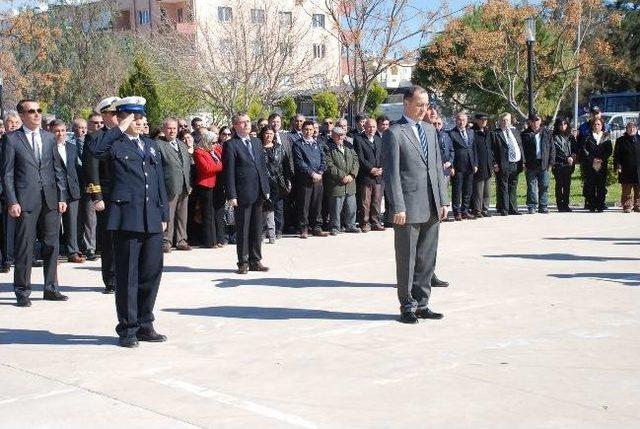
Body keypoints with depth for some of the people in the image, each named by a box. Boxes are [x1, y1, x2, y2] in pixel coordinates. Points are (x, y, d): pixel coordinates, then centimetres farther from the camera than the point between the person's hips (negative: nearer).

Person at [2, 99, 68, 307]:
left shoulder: (49, 138, 13)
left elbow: (58, 169, 13)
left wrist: (62, 196, 6)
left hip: (50, 200, 4)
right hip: (25, 201, -4)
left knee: (52, 245, 8)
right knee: (24, 247, 0)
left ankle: (51, 288, 18)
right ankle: (22, 292, 9)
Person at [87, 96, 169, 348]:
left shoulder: (151, 145, 18)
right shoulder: (115, 144, -1)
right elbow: (94, 148, -25)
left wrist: (164, 214, 14)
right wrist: (119, 130, -14)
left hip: (152, 220, 6)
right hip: (127, 218, -6)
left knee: (152, 273, 9)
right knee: (127, 276, 1)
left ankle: (144, 325, 21)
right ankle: (127, 329, 10)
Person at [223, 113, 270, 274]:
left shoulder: (257, 142, 15)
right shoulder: (230, 145, -5)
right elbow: (228, 172, -9)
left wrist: (266, 188, 12)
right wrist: (231, 195, -14)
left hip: (258, 194, 6)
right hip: (242, 194, -6)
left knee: (257, 229, 11)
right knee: (242, 229, 1)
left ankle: (255, 261, 20)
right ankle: (243, 262, 9)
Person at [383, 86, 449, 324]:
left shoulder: (430, 130, 16)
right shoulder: (394, 134, -6)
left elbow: (438, 167, 17)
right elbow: (392, 174, -10)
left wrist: (443, 200, 11)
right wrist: (398, 207, -15)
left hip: (431, 207, 7)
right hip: (409, 208, -7)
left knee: (427, 257, 11)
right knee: (407, 259, 3)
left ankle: (421, 304, 21)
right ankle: (407, 306, 13)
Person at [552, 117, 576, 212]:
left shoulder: (570, 137, 14)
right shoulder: (555, 137, -1)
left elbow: (574, 149, 13)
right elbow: (555, 150, -7)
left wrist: (572, 157, -5)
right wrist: (566, 158, -11)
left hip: (569, 164, 4)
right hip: (558, 164, -4)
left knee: (567, 185, 5)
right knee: (559, 185, -2)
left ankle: (566, 204, 11)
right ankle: (560, 205, 2)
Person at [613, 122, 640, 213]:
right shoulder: (621, 140, 6)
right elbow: (616, 155, 3)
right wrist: (618, 166, -7)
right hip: (626, 170, -2)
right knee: (627, 192, -1)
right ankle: (627, 206, 3)